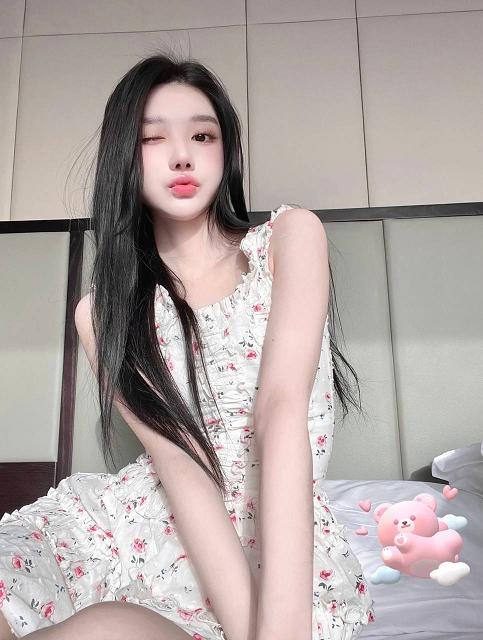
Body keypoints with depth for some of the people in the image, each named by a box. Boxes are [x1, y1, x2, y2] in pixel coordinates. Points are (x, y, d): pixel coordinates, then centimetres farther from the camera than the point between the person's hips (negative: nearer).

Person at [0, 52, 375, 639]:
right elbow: (178, 460, -10)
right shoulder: (102, 313, 3)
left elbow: (282, 413, -16)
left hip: (278, 537, -2)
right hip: (147, 519, 3)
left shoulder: (290, 236, -1)